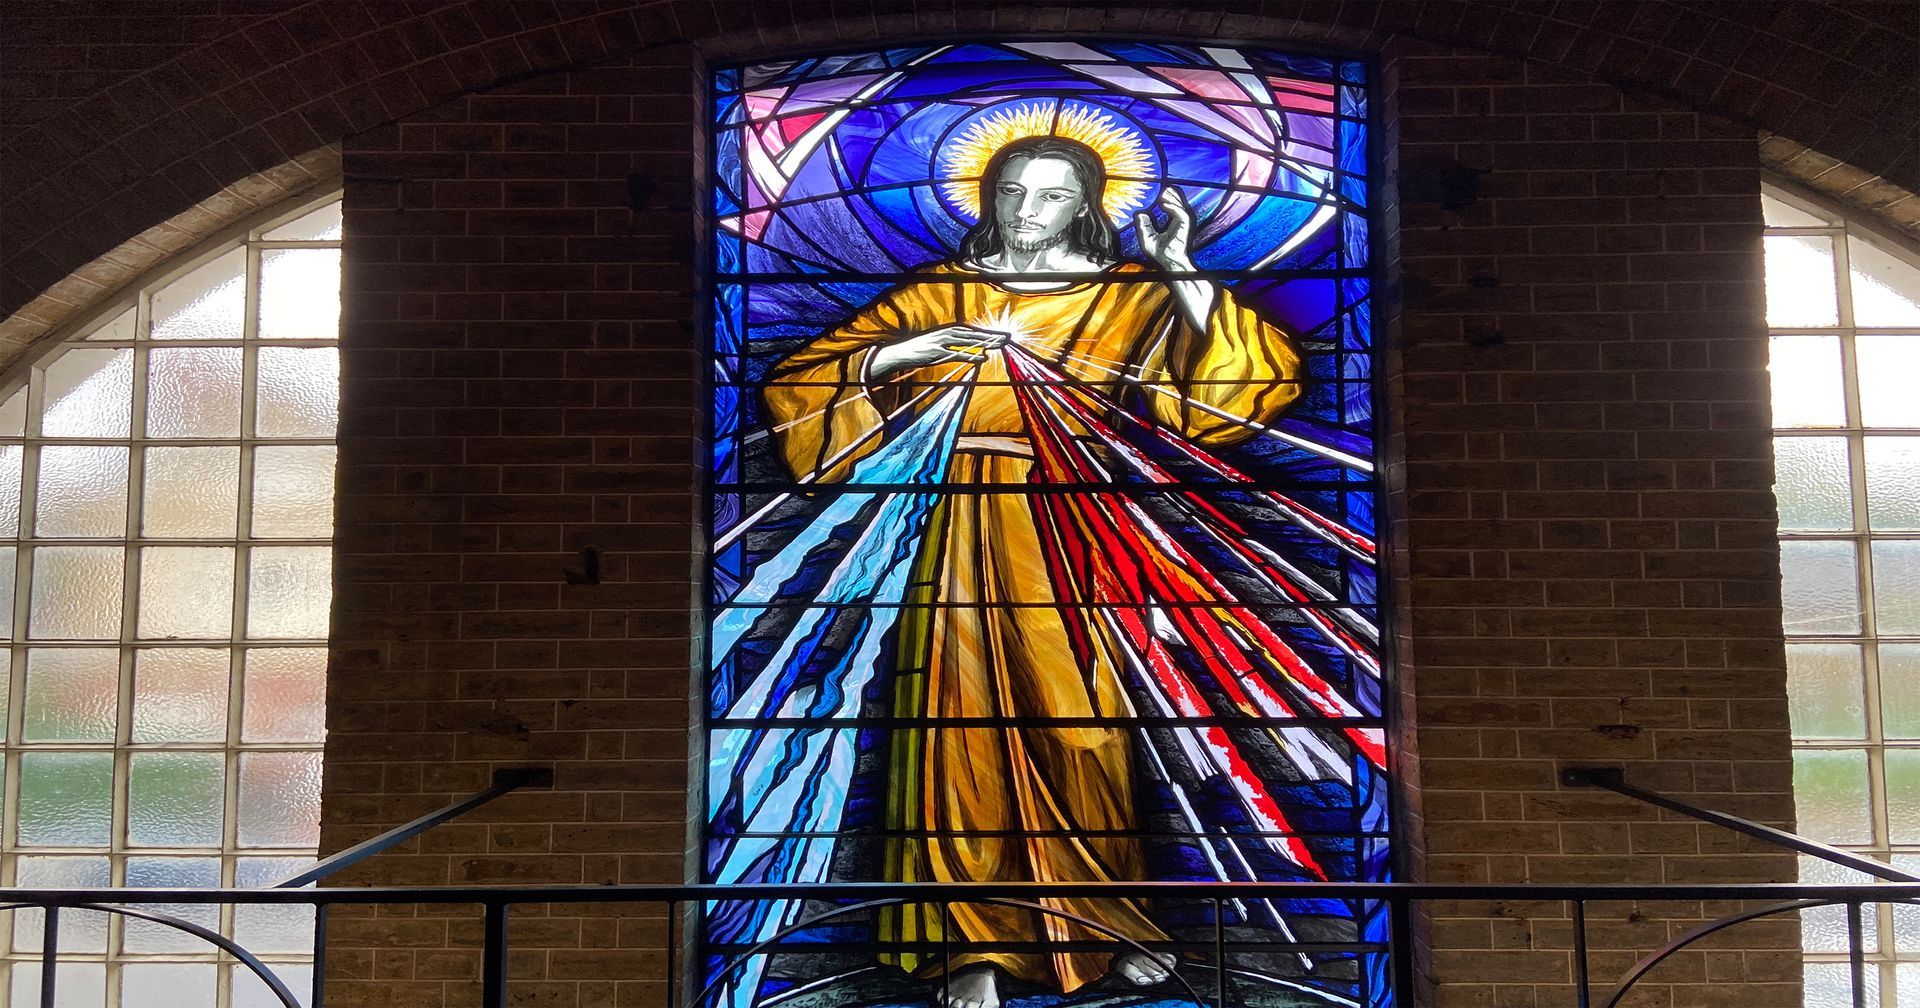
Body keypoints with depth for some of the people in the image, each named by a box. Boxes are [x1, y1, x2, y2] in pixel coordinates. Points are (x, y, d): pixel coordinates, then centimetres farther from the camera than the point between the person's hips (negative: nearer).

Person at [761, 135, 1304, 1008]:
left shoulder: (1127, 298, 10)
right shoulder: (938, 293, 11)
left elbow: (1244, 386, -2)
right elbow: (796, 383, 7)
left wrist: (1179, 270, -8)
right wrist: (906, 350, -8)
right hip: (963, 530, 1)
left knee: (1077, 724, -2)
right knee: (965, 723, -2)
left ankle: (1106, 921, 19)